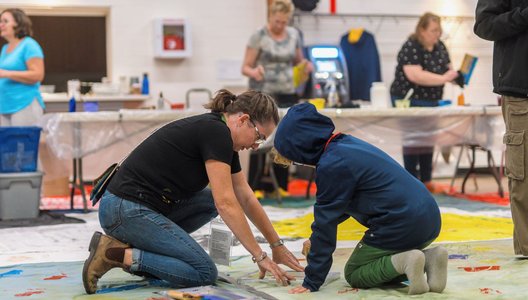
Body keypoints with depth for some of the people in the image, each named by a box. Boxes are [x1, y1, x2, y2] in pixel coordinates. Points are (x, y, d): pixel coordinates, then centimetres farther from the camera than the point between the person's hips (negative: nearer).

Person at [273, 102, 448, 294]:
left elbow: (325, 223, -9)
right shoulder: (347, 143, 15)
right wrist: (316, 239, 42)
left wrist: (311, 282, -1)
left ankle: (401, 262, -14)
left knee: (354, 274, 12)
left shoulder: (332, 165, -13)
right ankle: (427, 258, 4)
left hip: (401, 225, -9)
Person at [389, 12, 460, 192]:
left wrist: (455, 75, -12)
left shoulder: (440, 47, 5)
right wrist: (443, 78, -30)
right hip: (409, 101, -7)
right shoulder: (411, 48, -18)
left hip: (431, 102, 7)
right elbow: (415, 75, -29)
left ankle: (426, 180, 13)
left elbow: (447, 68, 12)